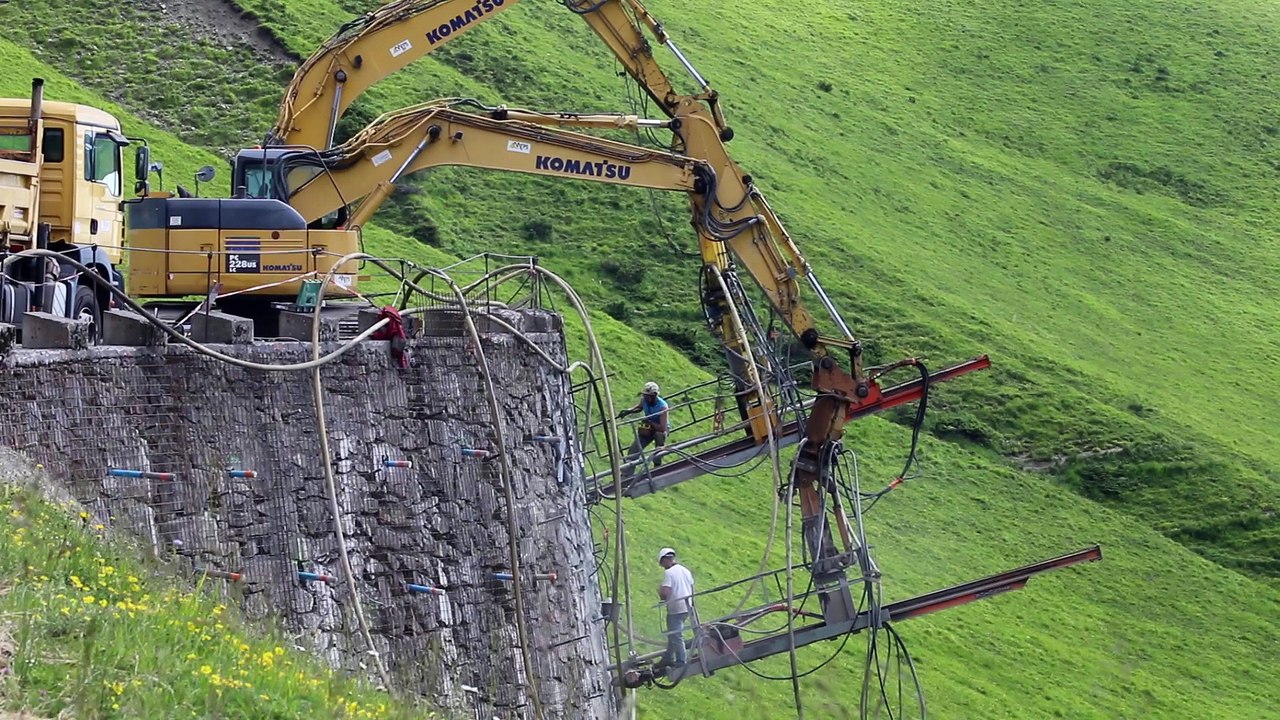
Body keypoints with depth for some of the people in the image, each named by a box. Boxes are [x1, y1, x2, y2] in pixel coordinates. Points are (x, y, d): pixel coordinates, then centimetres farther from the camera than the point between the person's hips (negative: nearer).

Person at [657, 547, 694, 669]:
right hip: (687, 607, 8)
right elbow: (692, 591, 17)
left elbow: (665, 594, -22)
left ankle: (681, 663, -2)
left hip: (675, 609, -8)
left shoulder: (669, 573, -15)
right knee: (674, 635, 19)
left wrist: (660, 591, -2)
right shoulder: (686, 571, 10)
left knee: (676, 636, -2)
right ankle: (668, 658, 27)